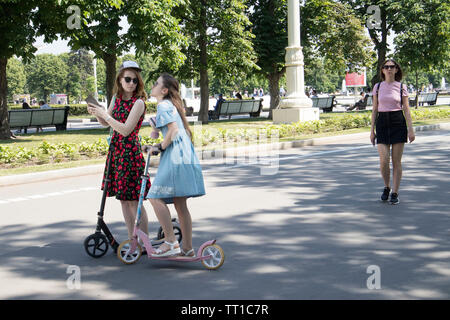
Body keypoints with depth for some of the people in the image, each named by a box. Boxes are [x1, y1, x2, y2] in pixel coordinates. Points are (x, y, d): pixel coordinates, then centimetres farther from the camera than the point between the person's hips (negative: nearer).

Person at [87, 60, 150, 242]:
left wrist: (105, 115, -19)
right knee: (123, 199, 11)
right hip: (116, 150, 8)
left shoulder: (138, 102, -13)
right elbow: (106, 124, 17)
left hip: (130, 151, -8)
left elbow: (126, 130, -20)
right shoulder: (117, 98, 10)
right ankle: (132, 242, 20)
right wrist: (96, 113, -2)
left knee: (134, 200, -6)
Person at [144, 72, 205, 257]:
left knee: (155, 197, -10)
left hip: (175, 158, -10)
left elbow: (173, 129, -19)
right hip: (186, 157, 10)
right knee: (180, 204, 11)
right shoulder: (172, 105, 23)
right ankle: (187, 248, 14)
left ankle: (171, 242, -11)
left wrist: (161, 147, -9)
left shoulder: (163, 105, -6)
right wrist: (160, 146, 22)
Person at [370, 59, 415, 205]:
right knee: (384, 160, -8)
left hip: (398, 123, -1)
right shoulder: (377, 87, 7)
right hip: (382, 123, 1)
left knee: (396, 161, 0)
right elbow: (375, 110, 10)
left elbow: (406, 110, 2)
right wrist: (372, 130, 6)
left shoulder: (401, 87, 3)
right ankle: (386, 187, 17)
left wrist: (411, 129, -4)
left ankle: (395, 193, 7)